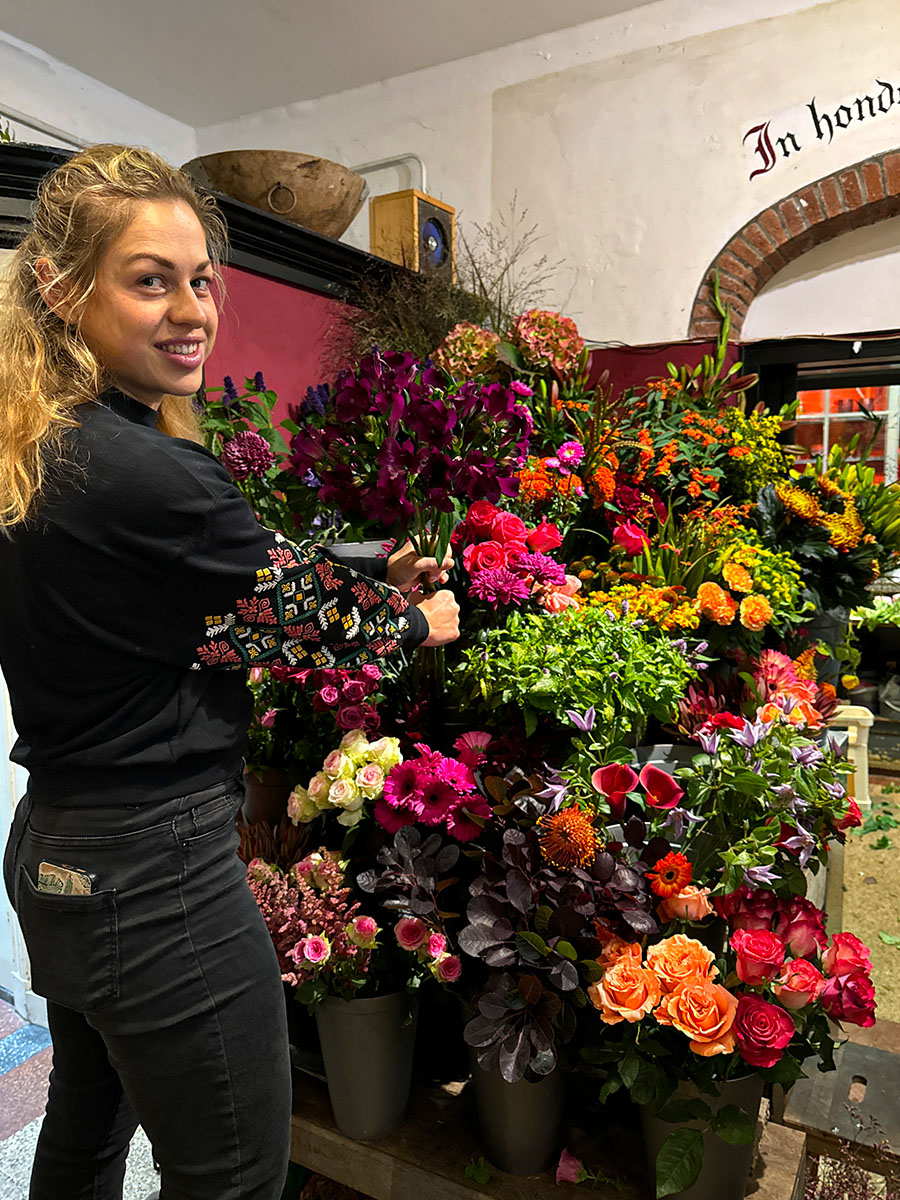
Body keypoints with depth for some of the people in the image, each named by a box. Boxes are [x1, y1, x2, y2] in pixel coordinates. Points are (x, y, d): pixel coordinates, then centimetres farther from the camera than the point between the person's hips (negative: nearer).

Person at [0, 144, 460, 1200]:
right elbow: (296, 612, -13)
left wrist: (373, 583, 11)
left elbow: (212, 596, 11)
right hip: (157, 874, -9)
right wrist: (417, 617, 6)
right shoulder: (140, 474, -25)